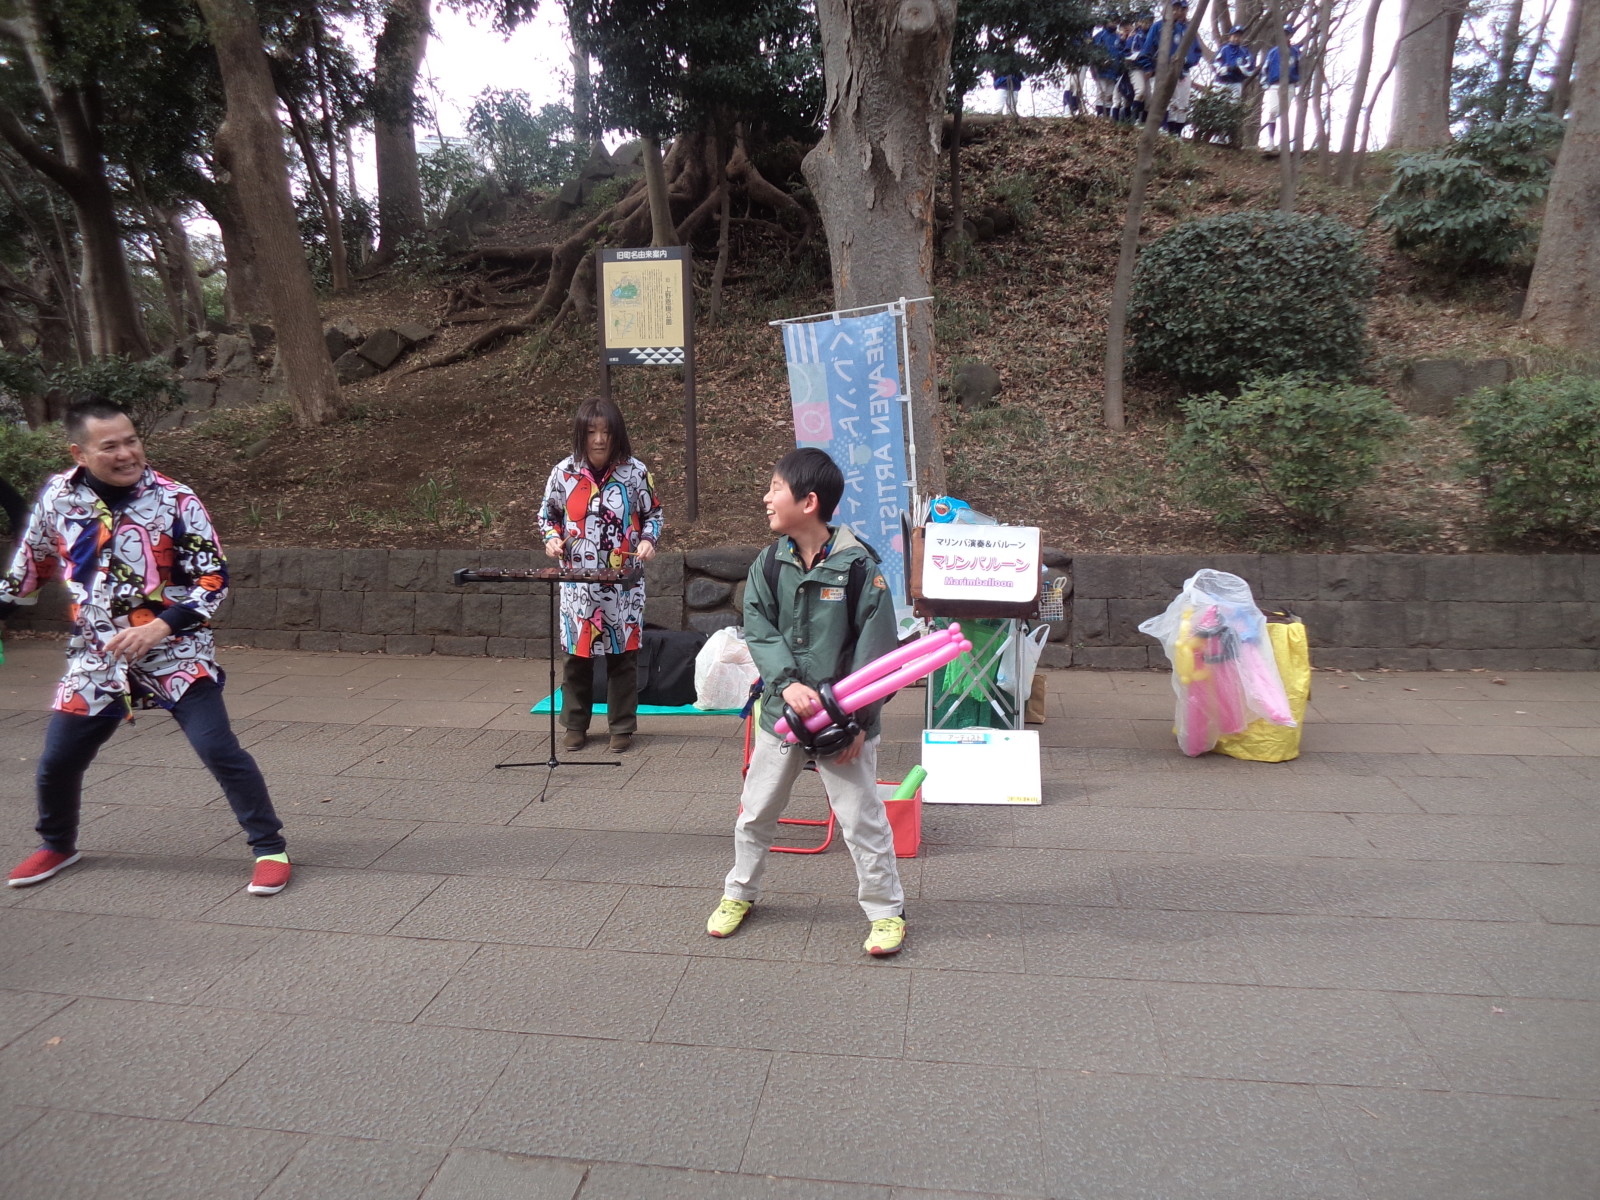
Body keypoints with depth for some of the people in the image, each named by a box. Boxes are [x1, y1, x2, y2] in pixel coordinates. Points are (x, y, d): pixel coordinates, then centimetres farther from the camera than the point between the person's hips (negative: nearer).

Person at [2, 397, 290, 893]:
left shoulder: (175, 499, -11)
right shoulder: (58, 496, -1)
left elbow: (214, 580, -12)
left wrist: (161, 626, -23)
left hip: (176, 653, -4)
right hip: (95, 658, 4)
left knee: (219, 750, -15)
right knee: (56, 762, 12)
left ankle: (269, 848, -1)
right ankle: (57, 845, 41)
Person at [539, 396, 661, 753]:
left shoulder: (635, 471, -2)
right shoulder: (564, 472, 1)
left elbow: (652, 514, 8)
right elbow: (547, 513, 13)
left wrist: (648, 540, -10)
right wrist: (552, 538, -6)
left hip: (625, 583, -1)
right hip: (577, 583, 1)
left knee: (623, 655, 5)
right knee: (577, 654, 7)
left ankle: (622, 727, 17)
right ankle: (575, 725, 21)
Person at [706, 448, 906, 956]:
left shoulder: (857, 564, -13)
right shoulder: (769, 563, -1)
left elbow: (875, 648, -12)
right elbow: (759, 630, -6)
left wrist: (859, 720, -15)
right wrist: (788, 684, -23)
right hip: (781, 710, 4)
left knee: (863, 819, 4)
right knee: (755, 812, 16)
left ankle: (886, 910, 23)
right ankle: (739, 893, 38)